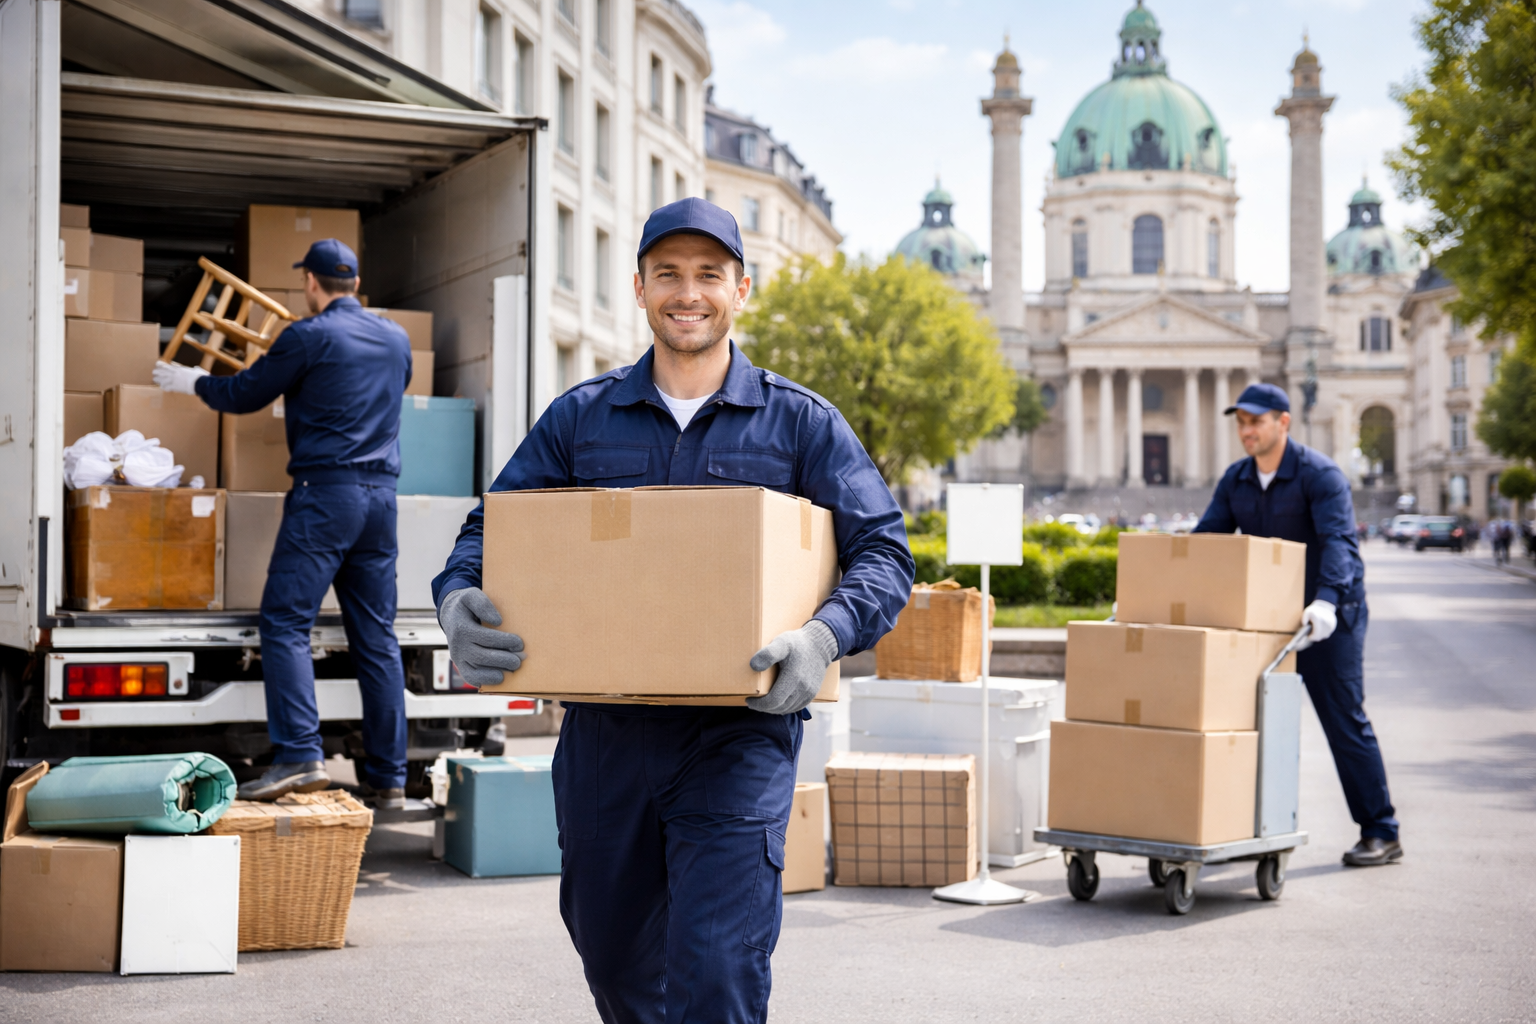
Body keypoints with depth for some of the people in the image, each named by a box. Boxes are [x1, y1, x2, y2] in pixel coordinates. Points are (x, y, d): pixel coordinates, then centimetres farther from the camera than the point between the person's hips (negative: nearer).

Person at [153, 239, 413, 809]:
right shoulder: (396, 339, 14)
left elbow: (245, 395, 4)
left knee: (285, 623, -5)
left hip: (324, 490, -6)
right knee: (376, 637, 6)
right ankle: (388, 777, 6)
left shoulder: (309, 337, -5)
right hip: (382, 493, 6)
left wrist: (193, 382, 25)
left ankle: (299, 756, -17)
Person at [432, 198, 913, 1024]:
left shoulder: (800, 423, 3)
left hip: (738, 736, -3)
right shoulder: (579, 418, 9)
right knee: (613, 956, 17)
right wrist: (458, 603, -17)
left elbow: (882, 552, -2)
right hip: (604, 731, 3)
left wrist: (826, 636, -23)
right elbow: (489, 531, 7)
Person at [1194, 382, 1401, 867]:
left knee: (1344, 722, -3)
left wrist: (1326, 601, -46)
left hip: (1328, 619, -6)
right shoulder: (1236, 480, 4)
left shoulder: (1319, 474, -17)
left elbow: (1338, 541, -30)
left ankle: (1381, 834, 7)